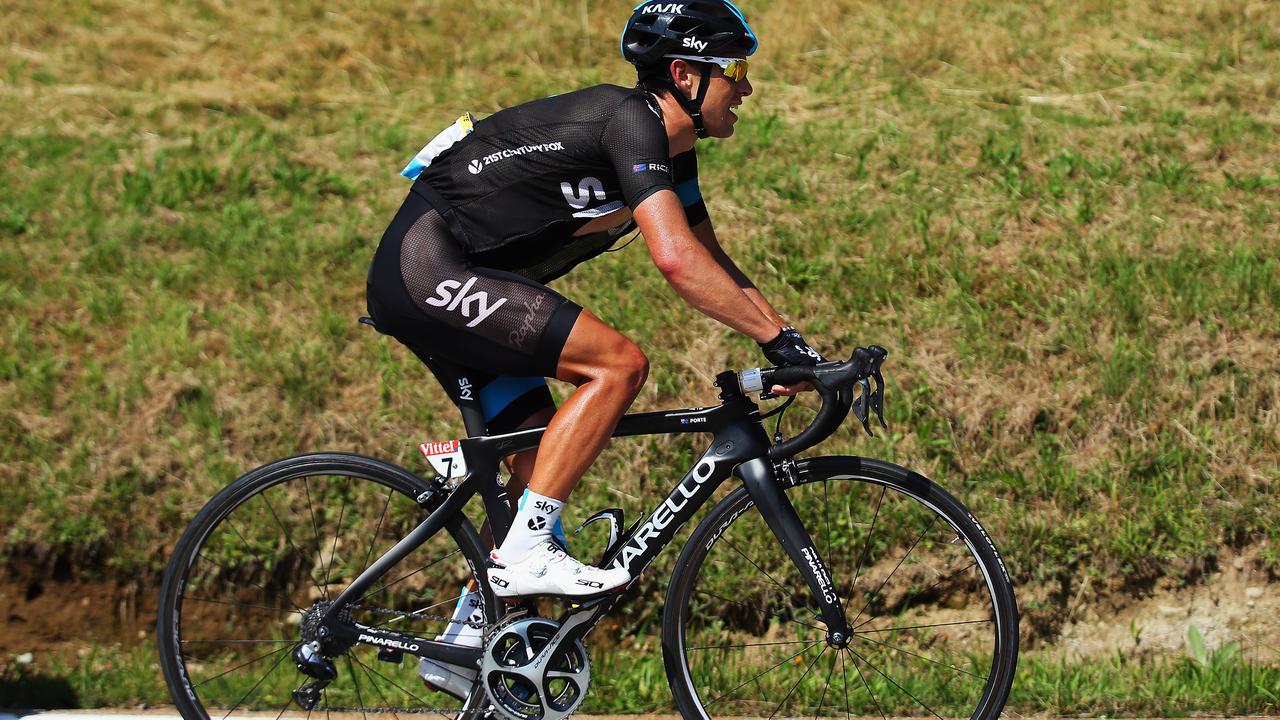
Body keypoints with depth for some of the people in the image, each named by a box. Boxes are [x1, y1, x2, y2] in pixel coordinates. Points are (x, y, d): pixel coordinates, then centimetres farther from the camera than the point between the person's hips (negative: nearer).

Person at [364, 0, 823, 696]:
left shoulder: (672, 153, 12)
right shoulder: (629, 118, -18)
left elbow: (712, 261, 20)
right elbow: (677, 260, -29)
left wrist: (787, 338, 8)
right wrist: (777, 338, -25)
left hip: (441, 284, 10)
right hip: (426, 267, -10)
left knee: (542, 455, 9)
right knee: (618, 363, -18)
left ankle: (465, 640, 14)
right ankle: (527, 552, -16)